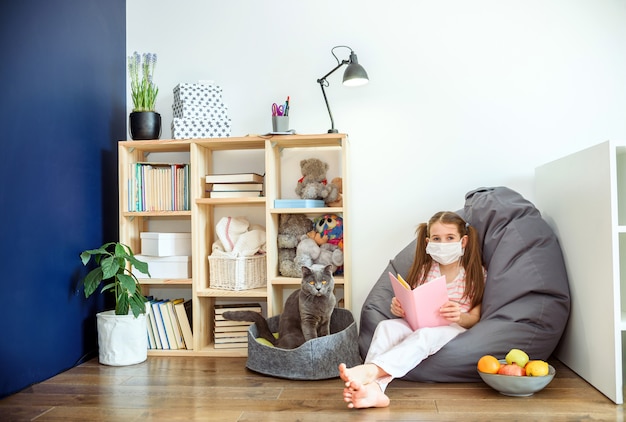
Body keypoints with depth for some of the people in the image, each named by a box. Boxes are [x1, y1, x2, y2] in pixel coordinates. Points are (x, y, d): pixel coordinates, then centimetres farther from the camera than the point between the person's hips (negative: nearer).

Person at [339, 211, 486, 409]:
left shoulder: (476, 273, 6)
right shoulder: (424, 270, 15)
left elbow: (474, 317, 3)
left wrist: (460, 316, -22)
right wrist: (399, 309, -10)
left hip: (454, 328, -3)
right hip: (419, 324, 3)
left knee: (425, 335, -39)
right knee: (386, 326, -30)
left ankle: (369, 370, -60)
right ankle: (373, 387, -56)